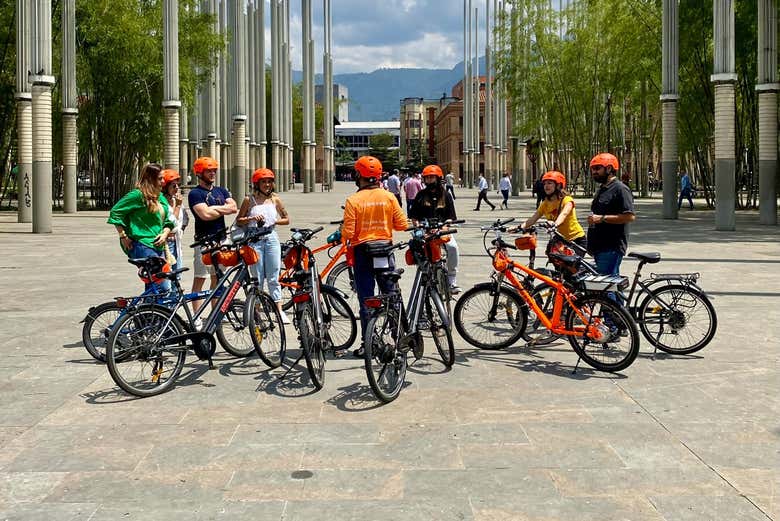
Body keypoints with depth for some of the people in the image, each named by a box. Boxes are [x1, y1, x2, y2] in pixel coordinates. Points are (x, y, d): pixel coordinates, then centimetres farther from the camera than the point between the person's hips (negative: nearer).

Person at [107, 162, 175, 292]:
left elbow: (168, 222, 22)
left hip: (158, 247, 8)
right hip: (142, 246, -8)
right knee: (164, 287, -16)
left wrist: (165, 234, 2)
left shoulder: (161, 197, 16)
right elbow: (115, 213, -7)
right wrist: (123, 236, -9)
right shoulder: (138, 195, -7)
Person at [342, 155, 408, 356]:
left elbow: (348, 232, -13)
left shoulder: (353, 200, -10)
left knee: (366, 300, 3)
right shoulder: (389, 197, -2)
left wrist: (340, 237, 9)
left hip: (362, 251, -2)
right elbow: (402, 224, -2)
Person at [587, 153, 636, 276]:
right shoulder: (601, 189, 21)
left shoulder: (620, 189, -11)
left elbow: (630, 216, -21)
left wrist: (602, 218, -22)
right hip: (600, 248, 10)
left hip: (612, 248, -10)